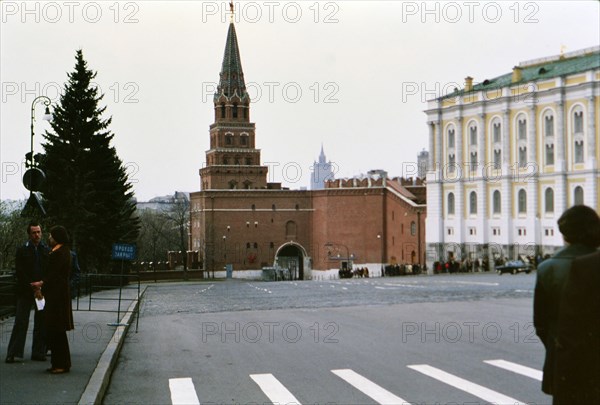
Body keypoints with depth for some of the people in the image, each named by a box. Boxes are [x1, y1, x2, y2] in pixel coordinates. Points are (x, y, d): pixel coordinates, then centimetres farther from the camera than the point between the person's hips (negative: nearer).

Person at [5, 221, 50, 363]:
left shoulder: (47, 250, 6)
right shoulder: (22, 250, 3)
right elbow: (21, 273, -3)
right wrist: (32, 287, -11)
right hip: (25, 292, -2)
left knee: (41, 323, 4)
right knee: (20, 322, -4)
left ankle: (39, 352, 11)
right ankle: (13, 353, -1)